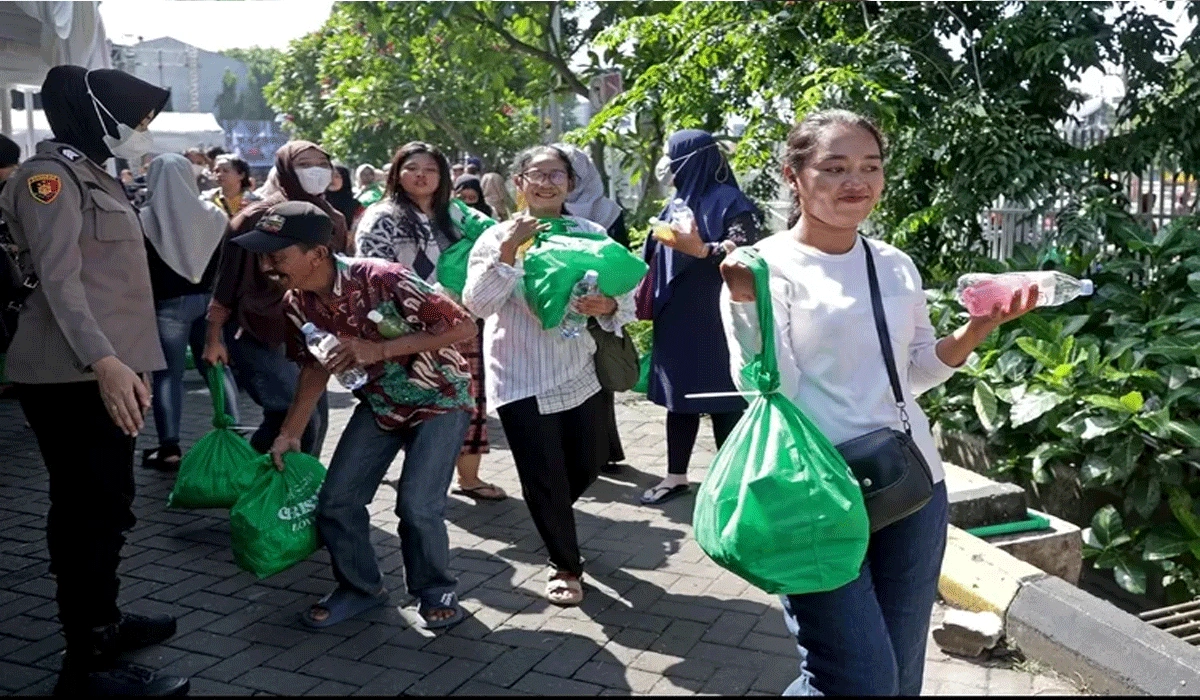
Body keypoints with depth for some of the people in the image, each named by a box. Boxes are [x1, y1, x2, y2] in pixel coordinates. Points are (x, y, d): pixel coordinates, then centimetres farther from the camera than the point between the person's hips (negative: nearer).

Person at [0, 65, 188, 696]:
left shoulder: (93, 174, 19)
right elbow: (59, 280, -19)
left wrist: (124, 362, 23)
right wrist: (103, 362, -28)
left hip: (104, 369, 10)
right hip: (71, 375, -10)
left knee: (105, 503, 17)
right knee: (88, 510, -7)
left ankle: (101, 620, 30)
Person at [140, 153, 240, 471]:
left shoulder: (145, 219, -4)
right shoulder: (213, 214, 6)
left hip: (168, 304, -3)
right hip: (210, 300, 3)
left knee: (168, 373, 2)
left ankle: (169, 446, -1)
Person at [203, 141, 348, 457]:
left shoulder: (333, 221, 5)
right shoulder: (257, 218, -10)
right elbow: (227, 282, -7)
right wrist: (213, 338, -7)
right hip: (257, 337, -6)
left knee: (316, 416, 6)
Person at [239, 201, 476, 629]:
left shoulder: (382, 280, -31)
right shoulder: (297, 303, -12)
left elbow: (463, 326, -29)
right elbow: (316, 367, 4)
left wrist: (379, 349, -33)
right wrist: (290, 433, -2)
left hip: (439, 398, -6)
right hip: (380, 402, 6)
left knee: (417, 505, -16)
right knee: (336, 501, 0)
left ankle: (436, 592, 11)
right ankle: (360, 587, 25)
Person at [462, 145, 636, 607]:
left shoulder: (590, 233, 0)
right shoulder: (498, 237, -6)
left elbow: (624, 297, -3)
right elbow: (476, 304, -17)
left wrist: (607, 306, -25)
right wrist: (507, 251, -28)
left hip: (578, 373, 3)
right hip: (523, 380, -3)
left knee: (585, 468, 17)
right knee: (544, 479, 4)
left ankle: (553, 522, 51)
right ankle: (566, 565, 27)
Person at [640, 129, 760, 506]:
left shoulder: (729, 201, -8)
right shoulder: (679, 201, 14)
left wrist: (702, 249, -31)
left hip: (715, 321, -7)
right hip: (676, 321, 7)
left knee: (721, 399, 0)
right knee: (679, 396, 11)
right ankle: (676, 476, 21)